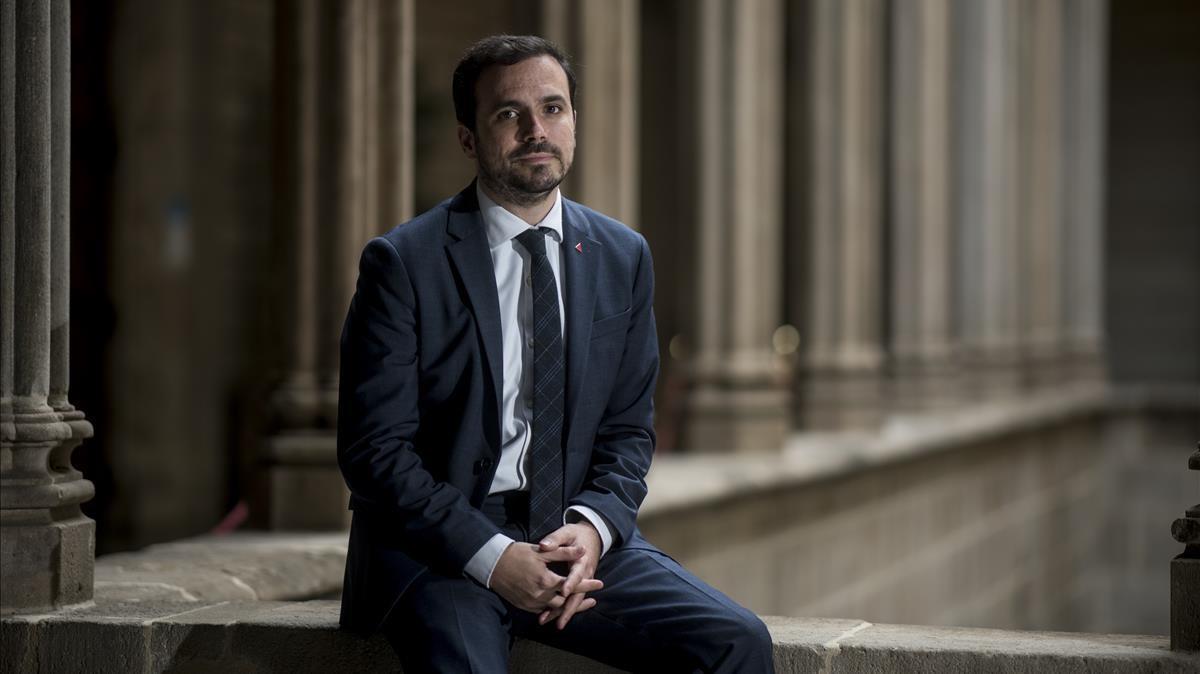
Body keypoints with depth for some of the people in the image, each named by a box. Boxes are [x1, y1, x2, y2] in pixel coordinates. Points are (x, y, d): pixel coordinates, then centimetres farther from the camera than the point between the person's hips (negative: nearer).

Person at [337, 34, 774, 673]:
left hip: (575, 537, 5)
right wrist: (493, 557, -19)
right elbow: (374, 449, -8)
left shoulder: (622, 257, 9)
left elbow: (627, 429, 13)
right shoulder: (404, 262, -5)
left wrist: (593, 525, -9)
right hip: (439, 545, -4)